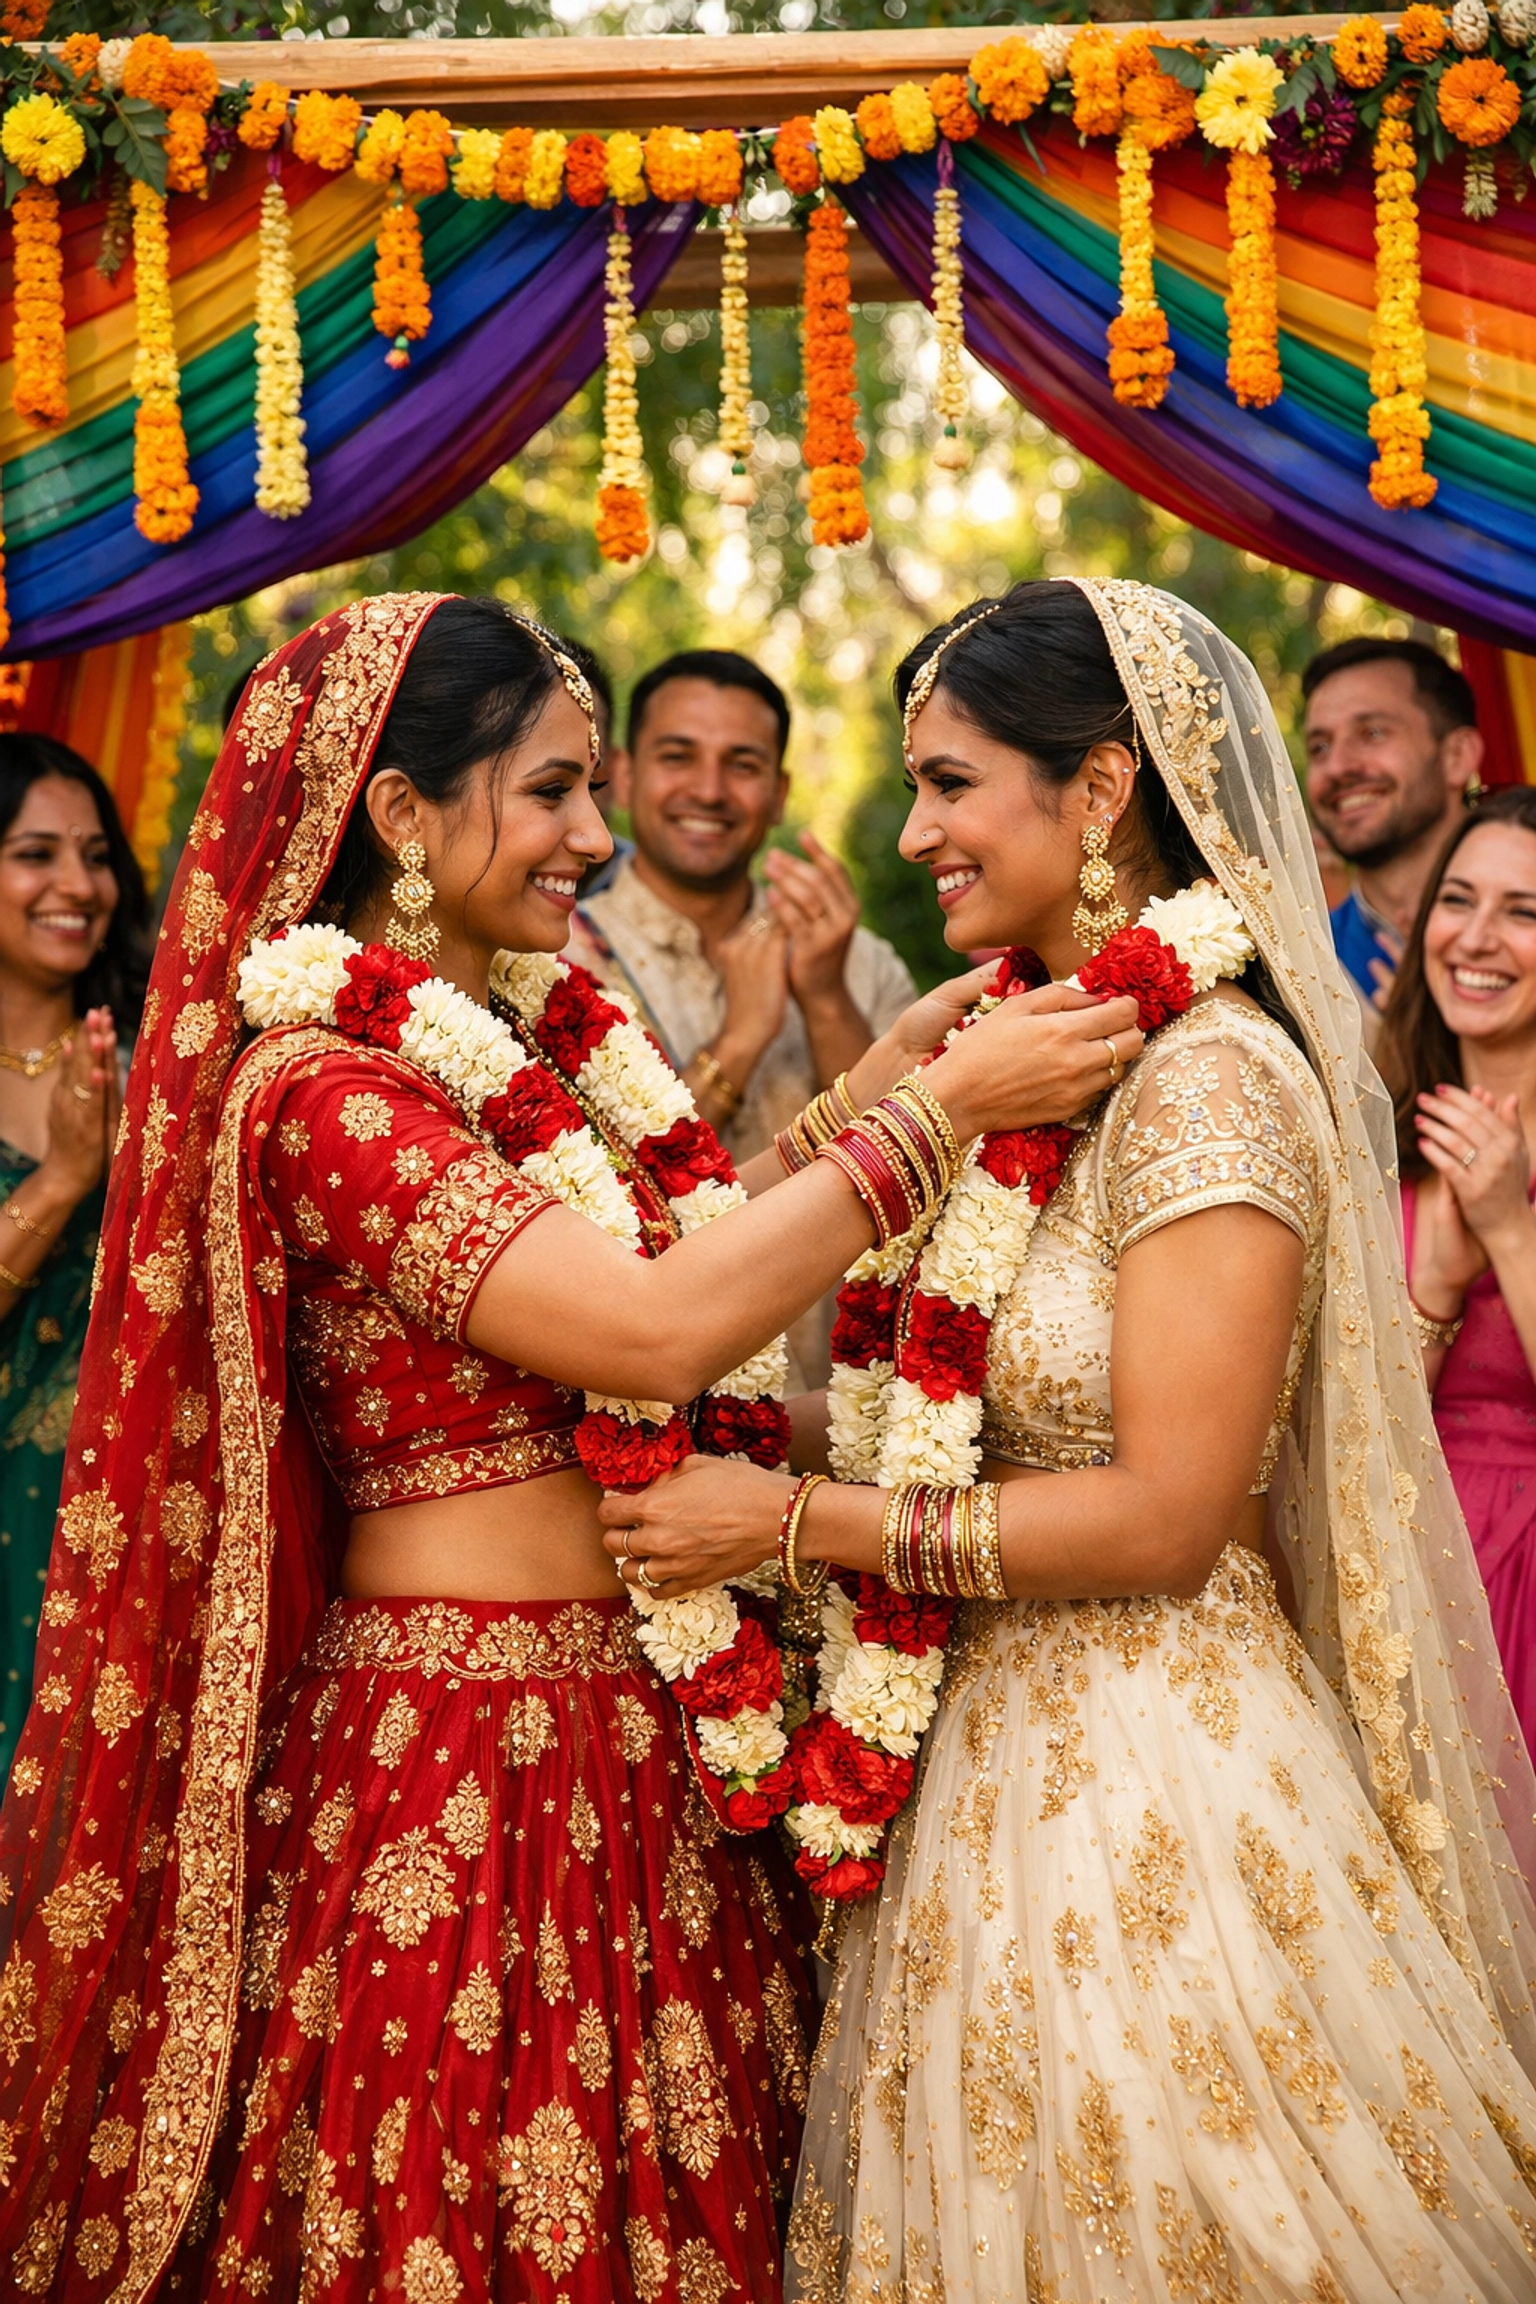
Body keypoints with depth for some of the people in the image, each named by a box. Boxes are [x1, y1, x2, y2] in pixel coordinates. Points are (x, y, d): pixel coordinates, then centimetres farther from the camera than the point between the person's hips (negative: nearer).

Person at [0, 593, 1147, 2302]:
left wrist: (873, 1073, 9)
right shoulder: (321, 1086, -16)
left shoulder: (517, 1040, 12)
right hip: (467, 1756, -8)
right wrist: (940, 1109, -20)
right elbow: (657, 1330, -26)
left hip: (620, 1740, 9)